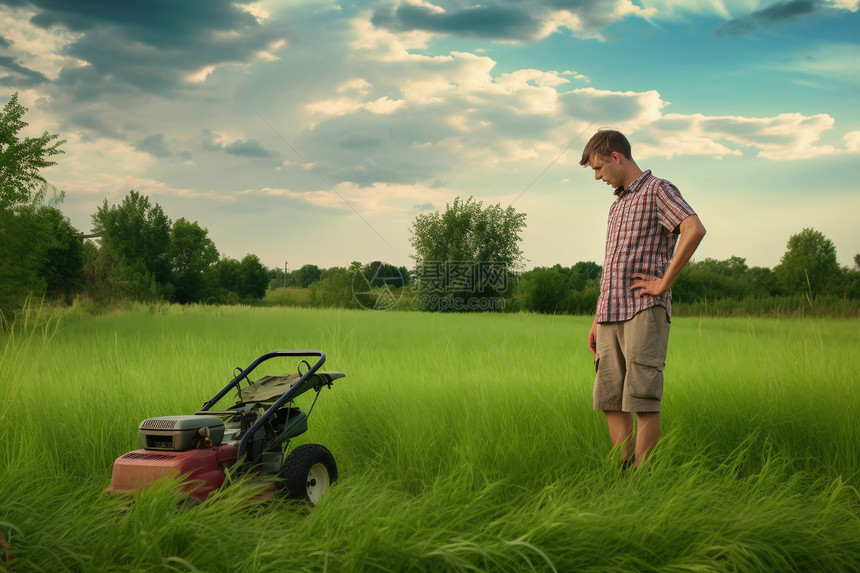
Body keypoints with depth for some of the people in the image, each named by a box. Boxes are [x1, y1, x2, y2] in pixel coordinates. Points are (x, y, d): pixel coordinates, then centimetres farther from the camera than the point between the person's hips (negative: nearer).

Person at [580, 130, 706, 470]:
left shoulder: (657, 190, -1)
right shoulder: (617, 204, 24)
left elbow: (695, 228, -20)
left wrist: (664, 282, -17)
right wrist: (597, 321, 21)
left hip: (644, 311, -8)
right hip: (611, 315, 8)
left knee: (642, 400, -8)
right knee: (610, 401, 5)